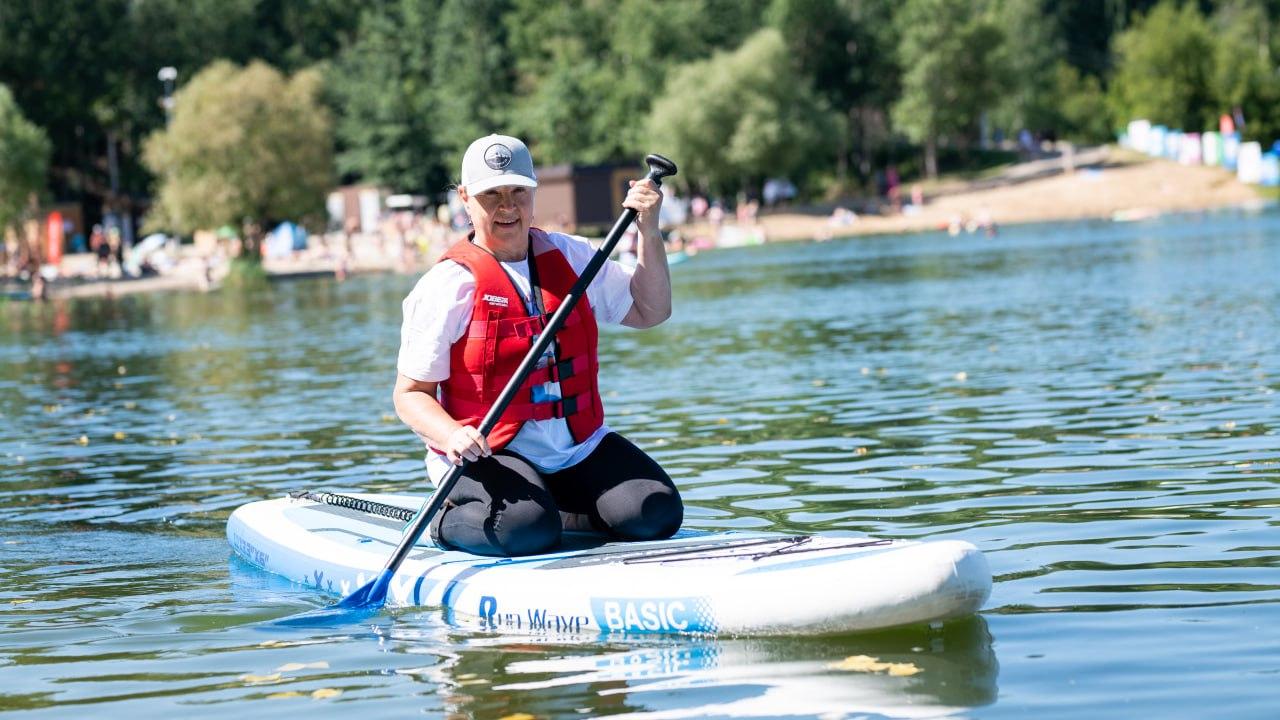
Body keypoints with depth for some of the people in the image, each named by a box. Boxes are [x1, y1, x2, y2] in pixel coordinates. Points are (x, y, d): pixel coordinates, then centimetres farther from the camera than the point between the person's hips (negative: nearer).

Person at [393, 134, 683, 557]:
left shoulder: (570, 256, 10)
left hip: (581, 447, 5)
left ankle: (566, 510, 10)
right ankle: (445, 521, -3)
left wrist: (649, 231, 3)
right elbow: (410, 394, -7)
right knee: (528, 531, -34)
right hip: (490, 455, -5)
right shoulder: (448, 286, -7)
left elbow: (650, 311, 17)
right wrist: (452, 435, -28)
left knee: (656, 515, -17)